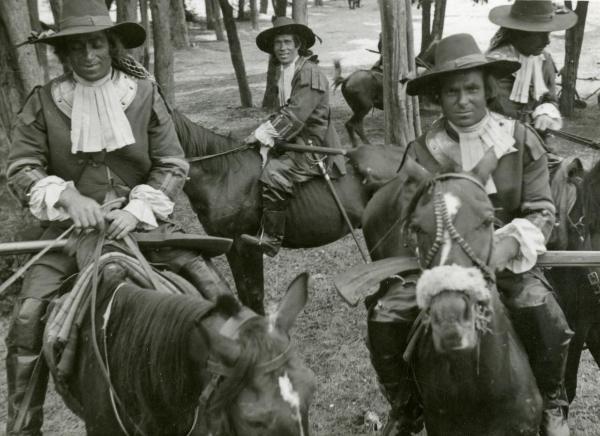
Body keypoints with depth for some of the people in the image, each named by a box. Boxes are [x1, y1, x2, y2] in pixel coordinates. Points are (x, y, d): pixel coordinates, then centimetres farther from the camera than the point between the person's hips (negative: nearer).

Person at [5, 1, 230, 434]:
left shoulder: (145, 93, -3)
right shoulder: (44, 101, -3)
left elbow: (172, 166, -2)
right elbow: (21, 168, -3)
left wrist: (136, 209, -17)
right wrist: (66, 195, -21)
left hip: (140, 218, 0)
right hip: (73, 224, 0)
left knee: (214, 290, -11)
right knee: (26, 317, -15)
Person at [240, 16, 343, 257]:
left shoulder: (309, 73, -15)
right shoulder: (284, 75, 15)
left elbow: (295, 115, -22)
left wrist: (262, 134, -19)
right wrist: (263, 132, 0)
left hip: (314, 146, -10)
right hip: (296, 142, 10)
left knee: (275, 173, -26)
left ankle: (270, 239, -21)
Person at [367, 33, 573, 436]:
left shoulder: (522, 140, -3)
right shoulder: (420, 151, 0)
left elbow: (542, 211, -4)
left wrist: (507, 245, -25)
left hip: (506, 257, -1)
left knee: (550, 323, -27)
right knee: (383, 318, -18)